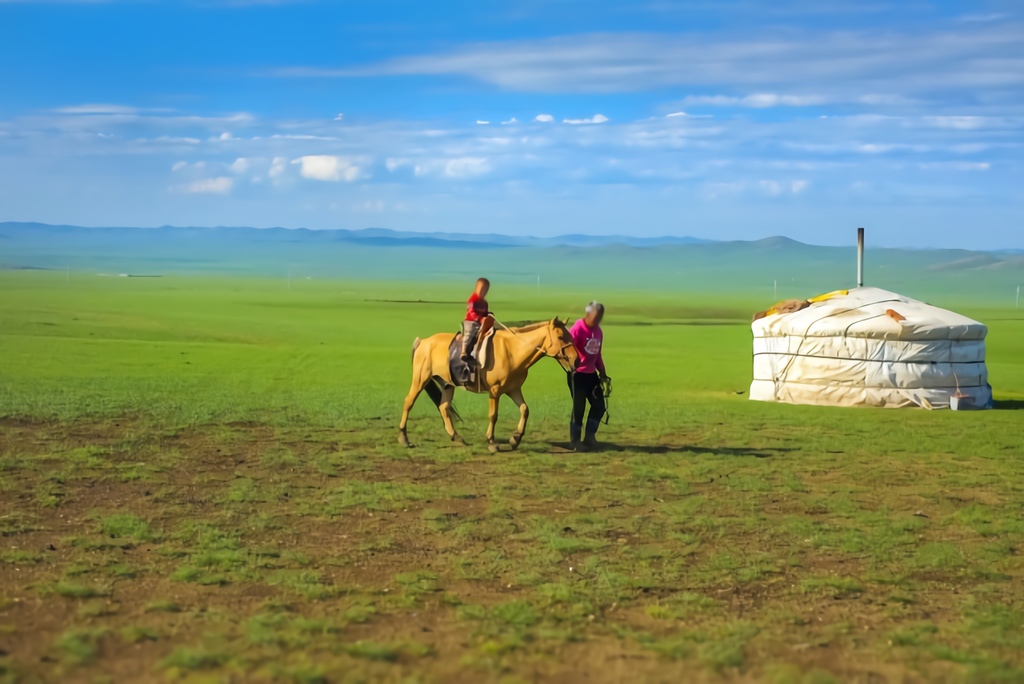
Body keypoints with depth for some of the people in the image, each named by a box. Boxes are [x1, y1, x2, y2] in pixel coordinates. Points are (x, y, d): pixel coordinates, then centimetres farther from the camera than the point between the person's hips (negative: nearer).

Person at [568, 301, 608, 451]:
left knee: (599, 406, 7)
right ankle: (575, 441, 12)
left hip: (591, 374, 7)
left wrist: (602, 373, 15)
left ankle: (590, 436, 20)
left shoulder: (598, 331, 9)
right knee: (579, 407, -1)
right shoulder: (577, 329, -15)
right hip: (577, 375, -7)